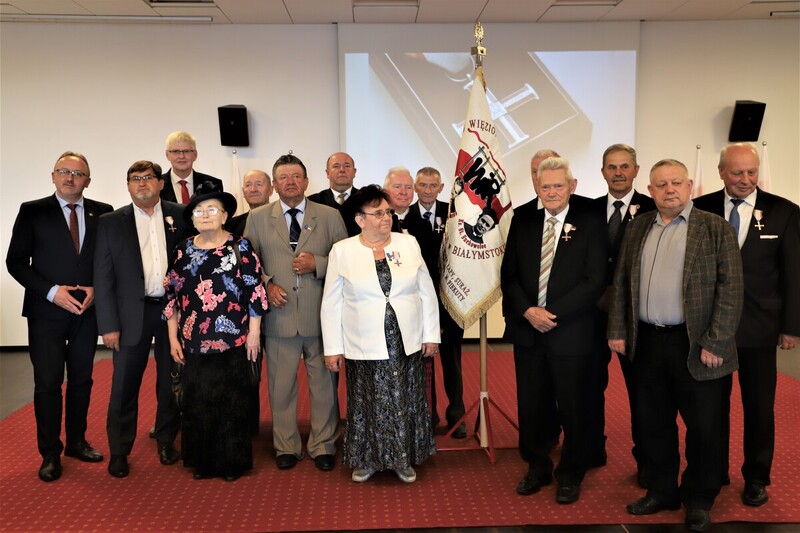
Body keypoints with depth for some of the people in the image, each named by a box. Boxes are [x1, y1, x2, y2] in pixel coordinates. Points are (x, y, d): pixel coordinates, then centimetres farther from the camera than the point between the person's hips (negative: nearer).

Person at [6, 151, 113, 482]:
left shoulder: (103, 213, 3)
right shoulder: (32, 212, -1)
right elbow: (16, 261, -3)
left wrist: (96, 289, -9)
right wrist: (51, 291, -14)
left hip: (87, 311, 2)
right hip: (46, 311, -2)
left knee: (82, 380, 12)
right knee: (48, 383, 2)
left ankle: (76, 442, 28)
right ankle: (50, 453, 15)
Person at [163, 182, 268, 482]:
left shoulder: (240, 247, -1)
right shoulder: (184, 250, 7)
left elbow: (255, 291, -2)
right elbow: (172, 294, 10)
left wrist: (254, 333, -6)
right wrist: (173, 338, 7)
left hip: (233, 340, -2)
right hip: (194, 341, 3)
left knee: (232, 401, 4)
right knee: (197, 402, 7)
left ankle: (232, 462, 18)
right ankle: (203, 461, 23)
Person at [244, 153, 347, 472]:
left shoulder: (329, 216, 6)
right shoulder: (257, 219, 8)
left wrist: (318, 264, -11)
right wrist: (266, 284, -7)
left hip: (321, 316, 0)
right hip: (279, 315, 1)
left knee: (324, 383, 7)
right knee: (281, 385, 8)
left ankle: (323, 446, 23)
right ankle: (286, 447, 25)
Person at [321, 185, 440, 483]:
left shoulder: (409, 244, 2)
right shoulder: (342, 251, -3)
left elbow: (426, 293, 5)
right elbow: (332, 303, -1)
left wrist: (431, 335, 3)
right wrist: (332, 348, -2)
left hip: (406, 343, 2)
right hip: (364, 346, -1)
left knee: (405, 403, 10)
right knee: (367, 405, 9)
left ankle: (404, 459, 29)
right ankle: (367, 460, 29)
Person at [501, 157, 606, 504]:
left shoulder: (588, 227, -2)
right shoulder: (522, 224, 8)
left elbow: (594, 280, -9)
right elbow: (509, 276, 5)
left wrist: (554, 313, -16)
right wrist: (527, 311, -11)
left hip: (571, 333, -3)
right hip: (527, 331, 3)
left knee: (572, 407, 8)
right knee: (531, 406, 12)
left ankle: (570, 475, 27)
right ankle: (537, 468, 31)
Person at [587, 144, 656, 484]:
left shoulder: (654, 210, -5)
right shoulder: (589, 210, 5)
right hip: (595, 312, 3)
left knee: (640, 388, 9)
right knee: (591, 384, 12)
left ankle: (646, 459, 23)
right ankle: (592, 450, 29)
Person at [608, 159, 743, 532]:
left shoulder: (715, 228, -3)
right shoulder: (637, 227, 10)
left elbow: (730, 288, -8)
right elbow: (620, 281, 11)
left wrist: (715, 343, -14)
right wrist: (618, 330, 5)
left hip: (696, 345, -4)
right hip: (646, 343, 4)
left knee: (703, 428, 8)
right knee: (652, 424, 14)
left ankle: (698, 500, 27)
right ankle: (661, 491, 31)